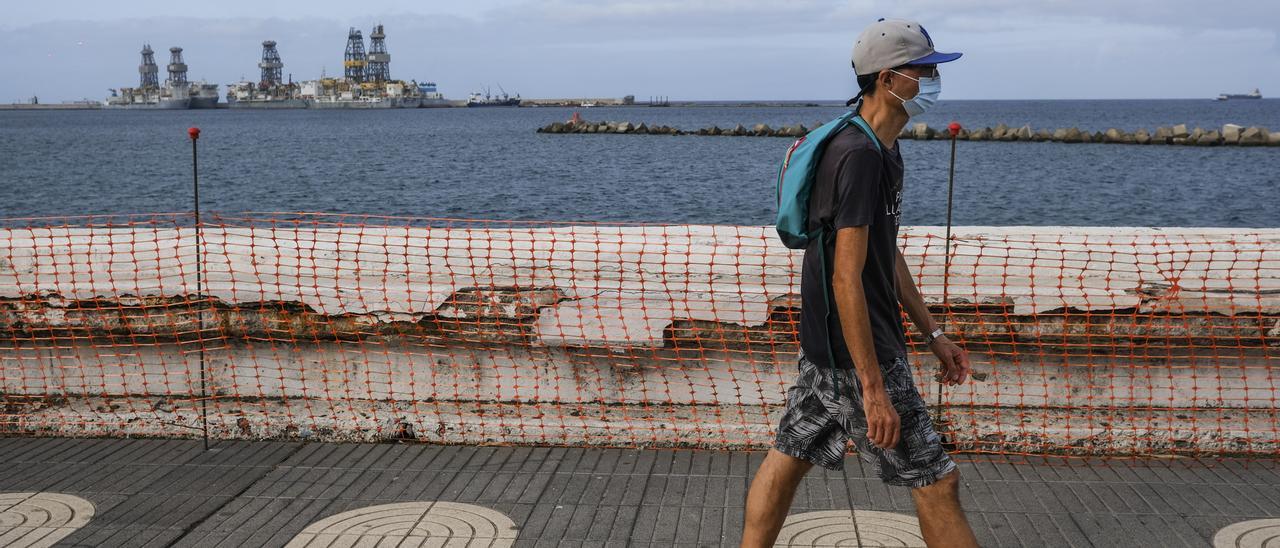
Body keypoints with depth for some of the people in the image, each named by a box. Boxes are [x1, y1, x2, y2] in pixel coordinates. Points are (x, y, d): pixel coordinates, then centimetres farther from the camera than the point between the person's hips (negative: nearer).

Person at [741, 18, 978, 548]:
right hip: (857, 351, -10)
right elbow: (847, 277, -26)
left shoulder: (885, 152, 12)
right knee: (936, 479, 0)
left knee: (788, 458, 14)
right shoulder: (859, 155, -22)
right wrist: (874, 389, -26)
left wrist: (932, 332, 21)